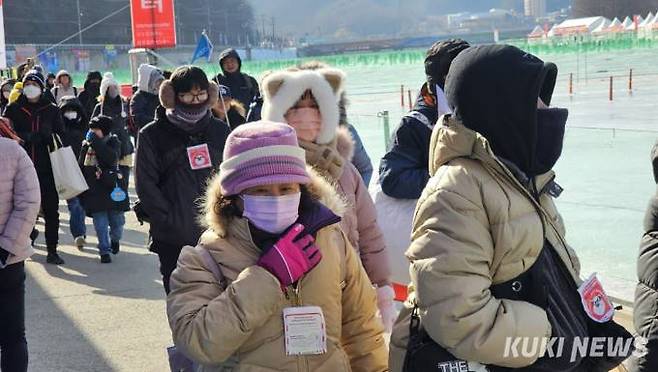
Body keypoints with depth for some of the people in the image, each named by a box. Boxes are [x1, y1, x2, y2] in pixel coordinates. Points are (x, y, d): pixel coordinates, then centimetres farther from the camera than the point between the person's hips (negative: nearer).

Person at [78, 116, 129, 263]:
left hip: (112, 188, -3)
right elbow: (81, 166, 16)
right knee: (100, 223, 1)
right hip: (95, 190, 3)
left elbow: (112, 157, -24)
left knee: (117, 221, 5)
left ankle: (115, 239, 35)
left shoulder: (113, 142, -3)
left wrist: (95, 141, -23)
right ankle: (104, 250, 10)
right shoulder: (86, 145, 9)